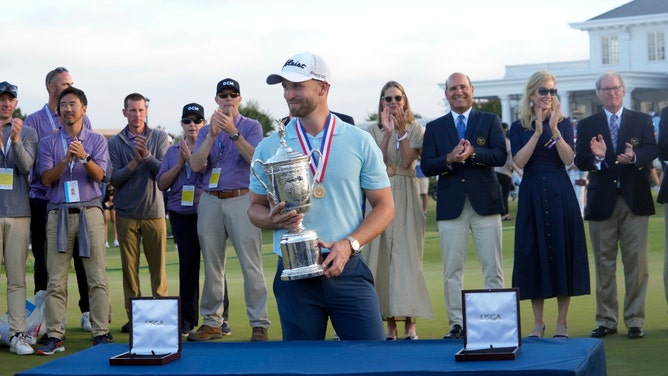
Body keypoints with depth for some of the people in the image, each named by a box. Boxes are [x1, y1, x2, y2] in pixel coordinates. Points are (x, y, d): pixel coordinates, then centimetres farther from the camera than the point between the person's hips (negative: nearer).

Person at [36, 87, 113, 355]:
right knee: (56, 279, -2)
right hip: (59, 213, 1)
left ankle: (101, 333, -1)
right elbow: (46, 179, 0)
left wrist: (84, 157, -23)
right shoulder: (48, 143, 12)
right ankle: (54, 336, 0)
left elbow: (99, 175, -4)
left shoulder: (97, 141, 10)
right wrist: (66, 160, -16)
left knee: (97, 278, -4)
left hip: (89, 212, -1)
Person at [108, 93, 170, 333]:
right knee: (129, 266, 3)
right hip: (126, 212, 1)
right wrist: (134, 162, -15)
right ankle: (133, 316, 9)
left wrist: (147, 155, -19)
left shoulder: (159, 137, 4)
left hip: (154, 211, -1)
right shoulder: (115, 142, 4)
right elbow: (114, 178, -2)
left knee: (158, 266, 0)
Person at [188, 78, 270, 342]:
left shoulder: (251, 126, 5)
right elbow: (196, 166, 0)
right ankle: (212, 322, 15)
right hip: (210, 201, 4)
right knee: (212, 265, 7)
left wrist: (233, 133, -23)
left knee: (251, 265, -9)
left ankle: (259, 324, -8)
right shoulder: (206, 130, 15)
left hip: (241, 199, -4)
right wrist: (212, 136, -12)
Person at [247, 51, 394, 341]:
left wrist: (349, 244, -13)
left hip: (348, 270, -1)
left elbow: (384, 205, 3)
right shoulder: (269, 147, 5)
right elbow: (255, 207, 13)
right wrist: (273, 220, -11)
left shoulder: (359, 142, 2)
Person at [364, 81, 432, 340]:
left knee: (407, 253, -6)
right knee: (383, 254, -1)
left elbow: (408, 160, -6)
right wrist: (388, 133, -13)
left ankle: (409, 322, -7)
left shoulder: (416, 129, 6)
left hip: (407, 196, -1)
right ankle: (390, 322, 3)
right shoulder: (373, 131, 9)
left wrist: (402, 132, -15)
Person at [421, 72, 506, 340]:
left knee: (493, 268, 0)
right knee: (452, 270, 2)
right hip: (451, 205, 1)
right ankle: (457, 324, 8)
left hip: (485, 203, -1)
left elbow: (501, 156, -6)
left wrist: (472, 153, -22)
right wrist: (448, 159, -17)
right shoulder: (434, 127, 11)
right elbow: (426, 167, 2)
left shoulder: (490, 121, 8)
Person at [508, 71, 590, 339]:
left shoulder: (564, 123, 6)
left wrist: (554, 130, -18)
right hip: (532, 196, 0)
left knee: (563, 252, -1)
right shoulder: (519, 128, 6)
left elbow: (568, 158, -8)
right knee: (534, 255, 1)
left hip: (560, 195, 0)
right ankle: (538, 322, 11)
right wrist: (537, 131, -15)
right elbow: (519, 161, -9)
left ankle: (562, 324, 7)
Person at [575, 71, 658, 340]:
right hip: (602, 201, 1)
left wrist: (634, 157, -28)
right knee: (604, 263, 6)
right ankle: (606, 320, 13)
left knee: (636, 262, 1)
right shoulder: (587, 125, 8)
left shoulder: (642, 121, 8)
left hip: (635, 199, 0)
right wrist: (596, 157, -25)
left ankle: (635, 320, 8)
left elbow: (652, 150, -7)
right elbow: (580, 161, -3)